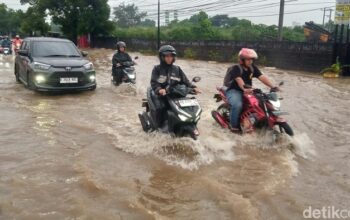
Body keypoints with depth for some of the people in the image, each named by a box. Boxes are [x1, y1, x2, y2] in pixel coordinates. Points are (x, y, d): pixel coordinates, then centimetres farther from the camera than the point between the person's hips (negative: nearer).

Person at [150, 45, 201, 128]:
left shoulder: (177, 69, 12)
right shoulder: (157, 69, 0)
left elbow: (184, 80, 8)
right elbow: (154, 82, -11)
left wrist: (193, 87, -11)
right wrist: (159, 90, -33)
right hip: (161, 95, -3)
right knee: (160, 107, -30)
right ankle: (159, 125, -9)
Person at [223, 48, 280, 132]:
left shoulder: (253, 68, 4)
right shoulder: (236, 68, -16)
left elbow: (262, 77, -7)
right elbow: (239, 80, -34)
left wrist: (273, 86, -22)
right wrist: (244, 89, -54)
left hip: (248, 91, 7)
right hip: (234, 91, -7)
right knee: (238, 105, -35)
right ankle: (234, 126, -18)